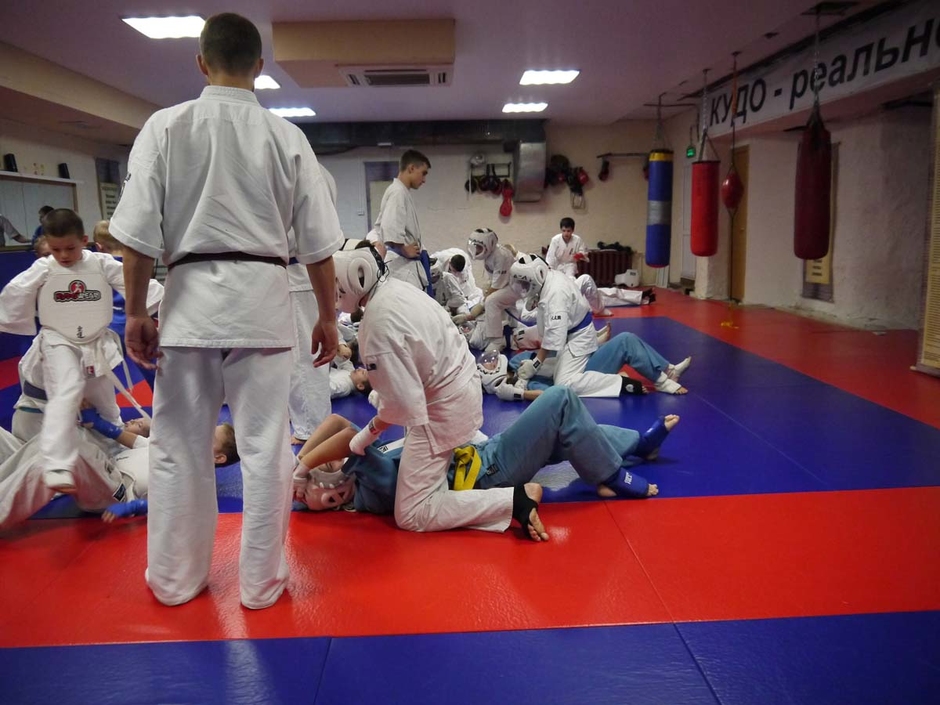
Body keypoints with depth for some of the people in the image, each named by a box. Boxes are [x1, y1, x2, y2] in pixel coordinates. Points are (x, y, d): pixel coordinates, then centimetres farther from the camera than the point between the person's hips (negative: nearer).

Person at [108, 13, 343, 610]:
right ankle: (262, 581, 20)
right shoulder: (286, 135, 1)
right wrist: (328, 317, 11)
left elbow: (139, 231, -3)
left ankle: (175, 578, 29)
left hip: (189, 297, 1)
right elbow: (318, 242, 2)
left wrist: (136, 313, 7)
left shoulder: (166, 126, 0)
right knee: (265, 447, 8)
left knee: (180, 446, 14)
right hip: (262, 298, 0)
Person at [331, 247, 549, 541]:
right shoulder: (395, 287, -1)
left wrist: (365, 437, -10)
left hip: (443, 410, -10)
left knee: (411, 516, -6)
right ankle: (467, 441, 40)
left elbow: (401, 404, -24)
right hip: (460, 384, 10)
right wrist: (382, 389, 13)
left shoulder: (378, 325, -29)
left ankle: (516, 500, -14)